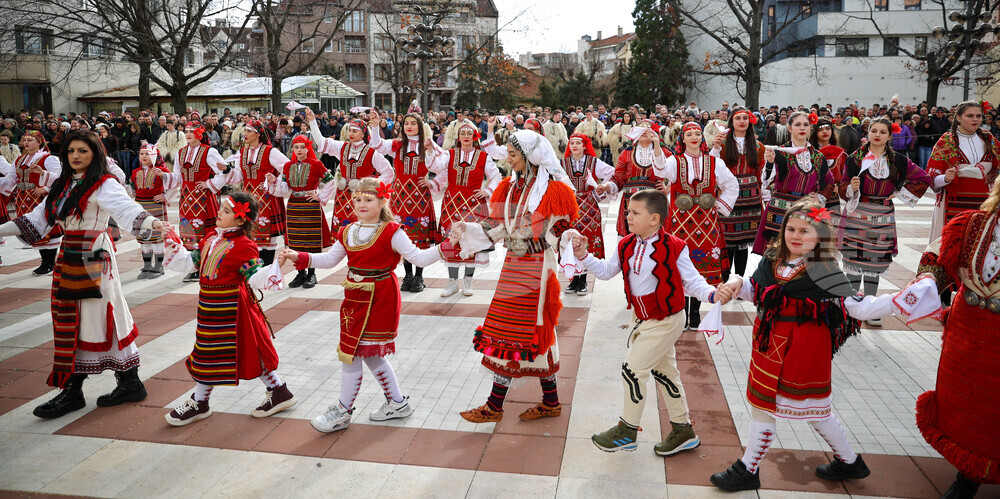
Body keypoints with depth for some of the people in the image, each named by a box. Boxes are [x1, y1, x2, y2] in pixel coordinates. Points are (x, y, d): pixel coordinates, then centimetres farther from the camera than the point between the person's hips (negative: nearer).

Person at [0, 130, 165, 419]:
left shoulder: (104, 185, -11)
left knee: (97, 319, -4)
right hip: (68, 257, 8)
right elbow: (40, 217, 19)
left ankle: (130, 383, 9)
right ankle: (72, 391, 19)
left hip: (93, 258, -8)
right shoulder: (63, 184, 13)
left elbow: (125, 208, -28)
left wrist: (149, 222, -48)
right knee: (70, 322, 10)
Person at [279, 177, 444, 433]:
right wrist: (298, 257, 6)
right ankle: (397, 403, 33)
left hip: (379, 300, -7)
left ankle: (342, 412, 15)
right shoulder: (348, 232, 8)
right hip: (356, 298, 8)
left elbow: (418, 258, -13)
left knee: (351, 354, -2)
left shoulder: (391, 232, -11)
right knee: (372, 354, 16)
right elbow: (329, 259, 15)